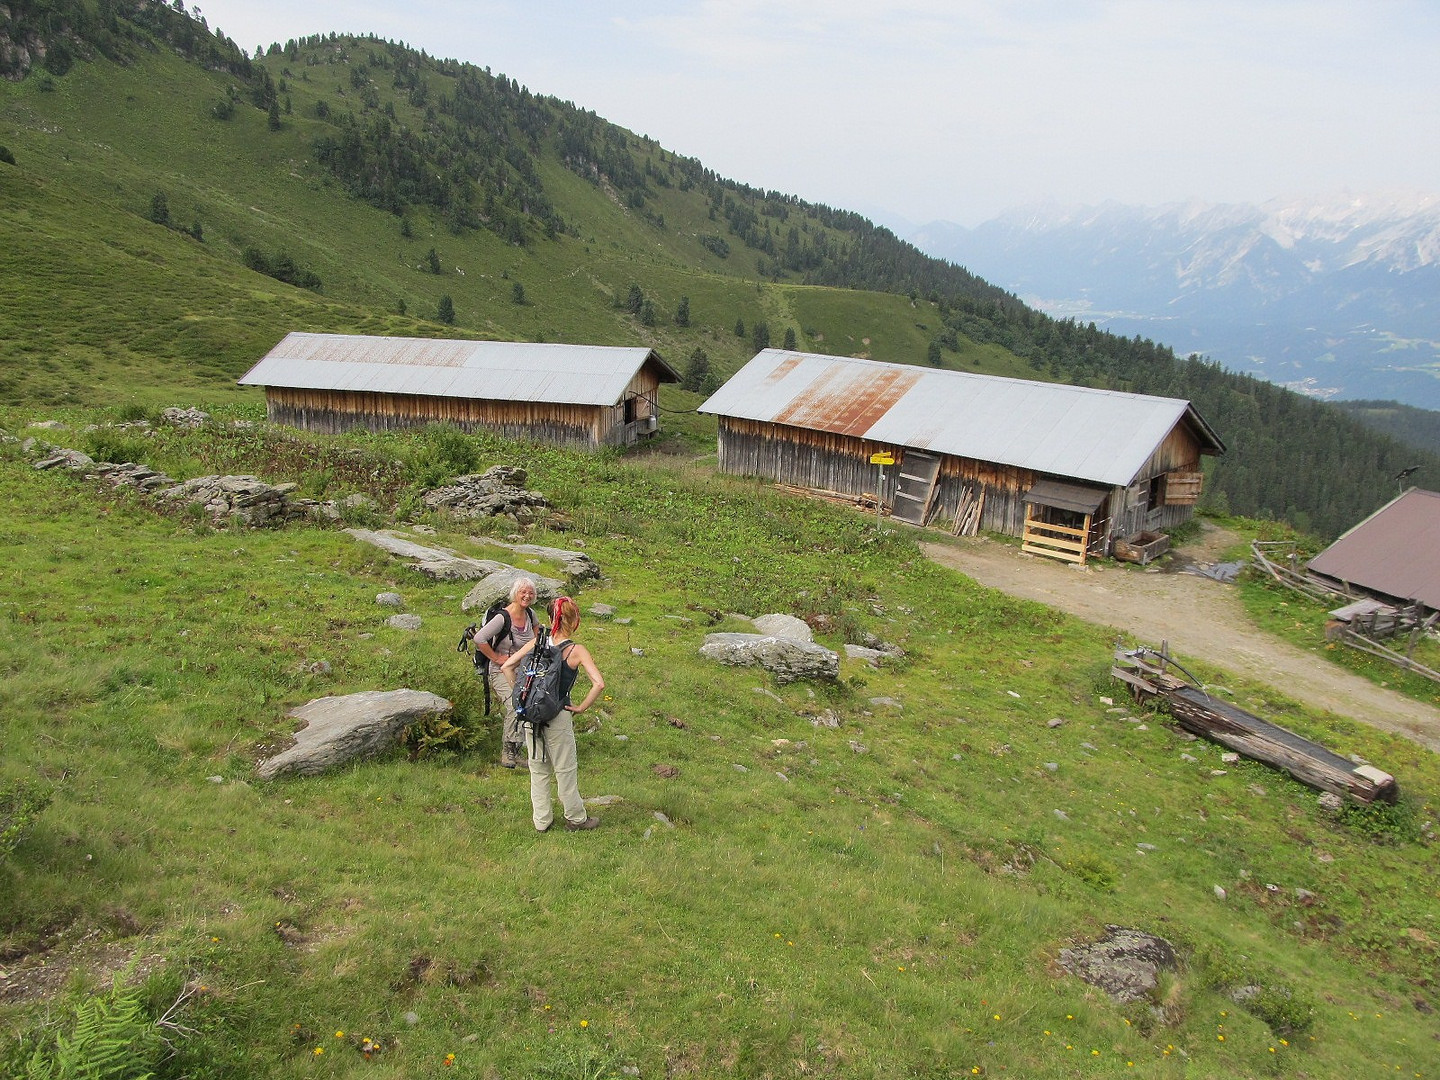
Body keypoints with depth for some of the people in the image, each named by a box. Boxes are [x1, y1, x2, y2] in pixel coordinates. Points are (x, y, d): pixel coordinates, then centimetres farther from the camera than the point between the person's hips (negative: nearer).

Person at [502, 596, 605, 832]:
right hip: (558, 716, -4)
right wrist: (581, 708, -9)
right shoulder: (576, 650, -12)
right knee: (565, 769, 12)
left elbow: (508, 666, 2)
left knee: (538, 768, 18)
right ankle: (576, 818, 27)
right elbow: (599, 683, -21)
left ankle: (541, 821, 28)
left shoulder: (537, 642, -1)